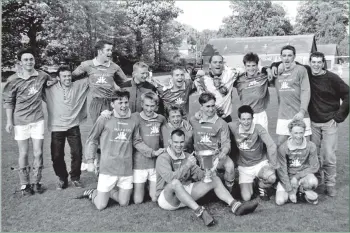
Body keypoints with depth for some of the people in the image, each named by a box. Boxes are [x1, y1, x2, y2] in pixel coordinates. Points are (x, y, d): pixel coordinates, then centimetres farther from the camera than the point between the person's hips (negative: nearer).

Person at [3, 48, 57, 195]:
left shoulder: (42, 76, 1)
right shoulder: (13, 80, -5)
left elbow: (54, 82, 22)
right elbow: (8, 101, 1)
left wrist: (53, 82, -2)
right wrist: (9, 121, -2)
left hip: (37, 119, 2)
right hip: (20, 121, -1)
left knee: (38, 153, 4)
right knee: (24, 154, 6)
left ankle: (36, 183, 18)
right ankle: (24, 185, 18)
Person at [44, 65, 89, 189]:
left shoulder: (79, 85, -1)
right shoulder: (50, 89, -3)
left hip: (73, 126, 0)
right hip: (57, 127, 0)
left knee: (77, 153, 2)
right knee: (57, 156, 5)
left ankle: (75, 178, 25)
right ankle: (62, 178, 28)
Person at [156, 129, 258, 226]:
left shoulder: (187, 156, 10)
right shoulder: (163, 158, -12)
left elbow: (199, 174, 4)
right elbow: (170, 178, -29)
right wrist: (187, 165, -30)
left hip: (186, 194, 7)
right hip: (167, 198, -7)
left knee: (215, 179, -4)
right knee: (175, 183, -41)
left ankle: (236, 206, -19)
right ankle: (200, 212, -44)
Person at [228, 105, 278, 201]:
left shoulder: (258, 128, -20)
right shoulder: (234, 127, -14)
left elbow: (272, 146, -25)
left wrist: (272, 165, -25)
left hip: (260, 163, -1)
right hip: (244, 167, 1)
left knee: (272, 178, -33)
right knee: (246, 198, -13)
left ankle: (261, 187, 5)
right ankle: (250, 183, 23)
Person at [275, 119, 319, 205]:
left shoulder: (311, 146, -12)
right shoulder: (283, 148, -16)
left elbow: (314, 167, -5)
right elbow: (282, 170, -12)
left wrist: (297, 177, -14)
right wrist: (290, 191, -14)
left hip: (304, 174, 1)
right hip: (287, 177, 0)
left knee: (312, 182, -35)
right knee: (280, 201, -19)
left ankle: (303, 191, 1)